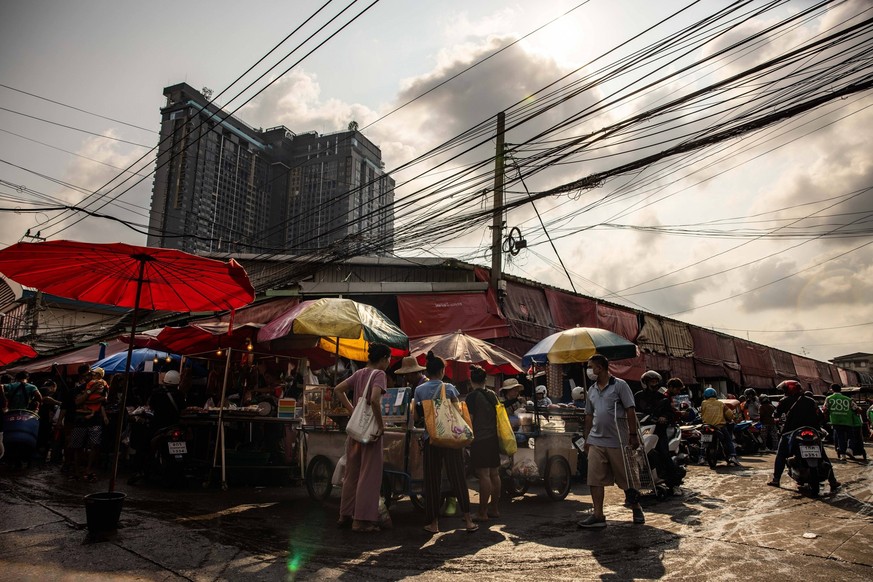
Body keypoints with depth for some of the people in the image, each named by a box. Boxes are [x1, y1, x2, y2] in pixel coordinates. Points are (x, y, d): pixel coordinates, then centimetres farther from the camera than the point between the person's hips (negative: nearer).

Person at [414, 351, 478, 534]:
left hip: (430, 438, 2)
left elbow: (416, 415, 2)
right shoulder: (449, 388, -6)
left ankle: (433, 522, 12)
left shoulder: (419, 390, 0)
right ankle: (468, 520, 7)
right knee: (458, 478, 4)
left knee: (432, 480, 8)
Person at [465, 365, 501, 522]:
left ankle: (482, 513, -3)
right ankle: (494, 508, 21)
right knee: (494, 474, 11)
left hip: (480, 440, -8)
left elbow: (469, 420, -12)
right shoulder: (493, 395, 12)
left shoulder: (472, 396, -9)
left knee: (484, 476, -7)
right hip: (494, 438, 8)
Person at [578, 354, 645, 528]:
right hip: (596, 442, 5)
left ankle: (636, 509, 28)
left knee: (626, 479, 7)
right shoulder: (592, 390, 13)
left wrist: (633, 434, -12)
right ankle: (598, 516, 6)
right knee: (594, 480, 0)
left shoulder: (619, 385, -4)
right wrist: (587, 440, 16)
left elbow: (630, 411, -7)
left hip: (617, 442, -5)